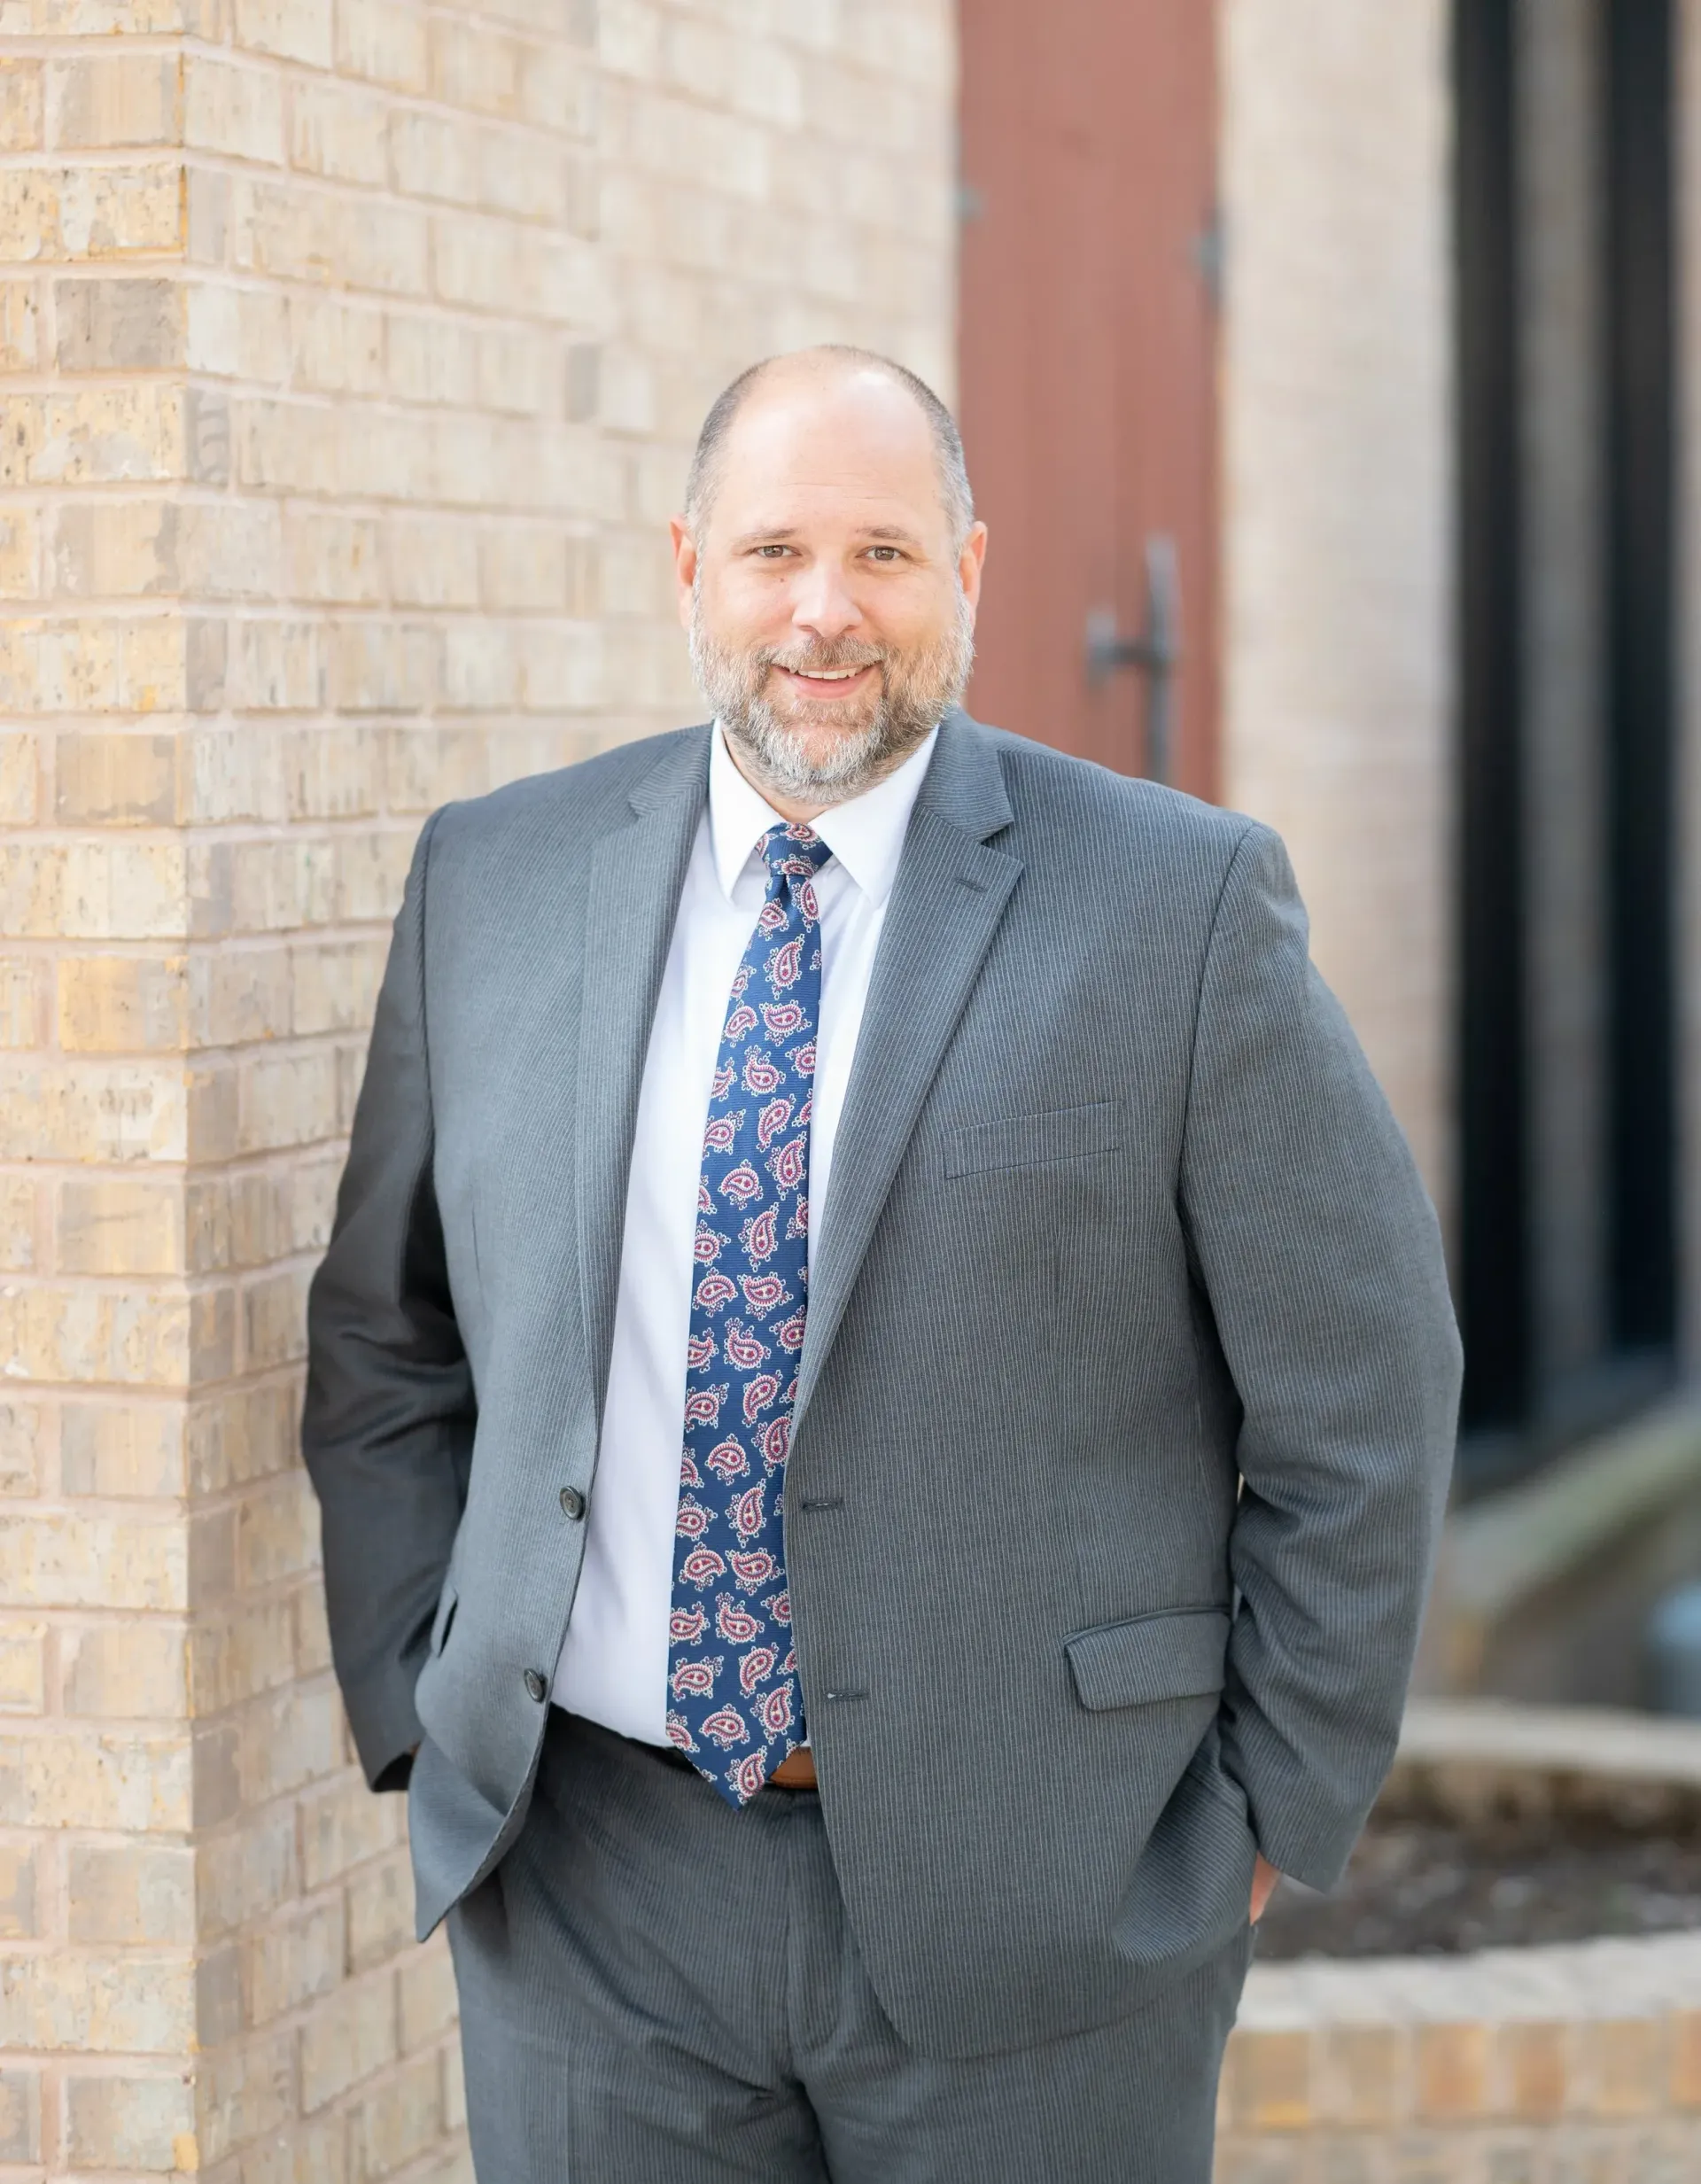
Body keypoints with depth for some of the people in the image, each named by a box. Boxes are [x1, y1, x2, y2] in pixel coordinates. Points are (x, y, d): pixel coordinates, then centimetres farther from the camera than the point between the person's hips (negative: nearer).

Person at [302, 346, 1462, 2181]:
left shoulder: (1179, 907, -6)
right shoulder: (495, 882, 5)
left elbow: (1357, 1398, -2)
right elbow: (382, 1352, 14)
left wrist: (1269, 1811, -2)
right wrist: (423, 1727, 7)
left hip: (1030, 1893, -2)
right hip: (590, 1895, 3)